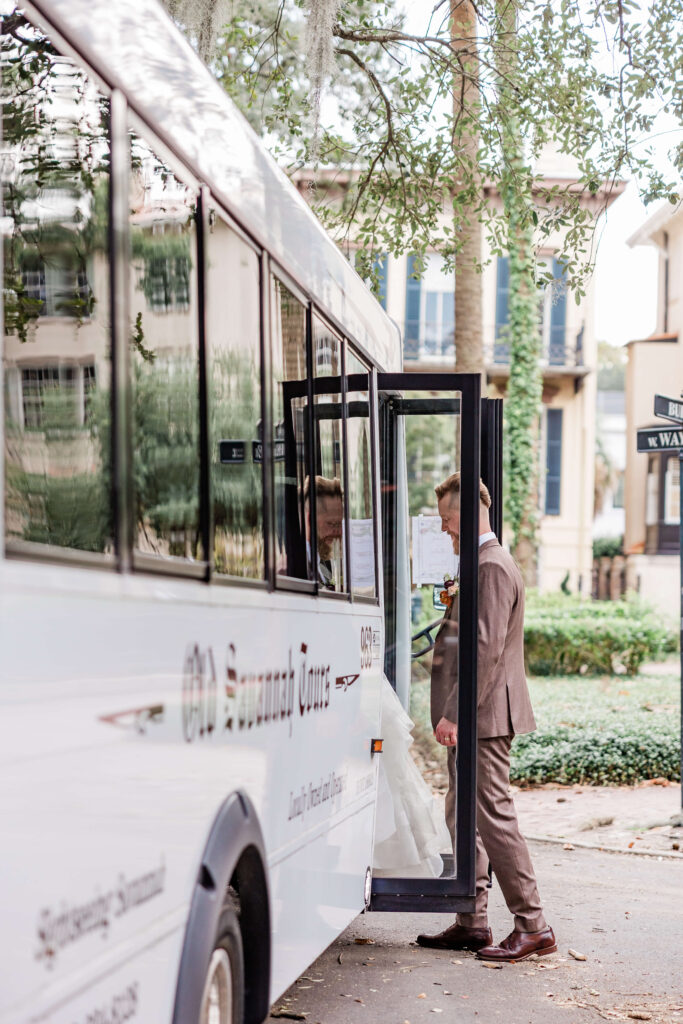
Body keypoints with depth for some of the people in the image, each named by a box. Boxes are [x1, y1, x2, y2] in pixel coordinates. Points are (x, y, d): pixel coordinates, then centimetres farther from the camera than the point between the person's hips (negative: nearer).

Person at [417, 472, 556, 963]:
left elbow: (487, 648, -22)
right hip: (472, 718, 11)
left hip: (483, 717, -11)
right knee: (463, 817, 13)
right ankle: (473, 922, 20)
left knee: (495, 816, -7)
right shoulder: (481, 565, 18)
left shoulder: (493, 567, -15)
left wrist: (455, 713, -23)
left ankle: (533, 927, 0)